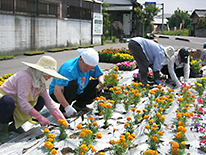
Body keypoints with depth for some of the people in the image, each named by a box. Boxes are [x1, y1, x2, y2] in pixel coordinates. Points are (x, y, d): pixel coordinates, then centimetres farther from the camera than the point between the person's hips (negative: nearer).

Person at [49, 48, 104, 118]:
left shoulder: (92, 64, -12)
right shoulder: (69, 69, -33)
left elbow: (100, 75, 6)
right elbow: (57, 90, -39)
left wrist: (101, 83, -18)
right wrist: (67, 107, -45)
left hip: (78, 92, 7)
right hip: (58, 94, -7)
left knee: (96, 83, -9)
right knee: (73, 84, -37)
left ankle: (79, 105, 2)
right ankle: (63, 109, -18)